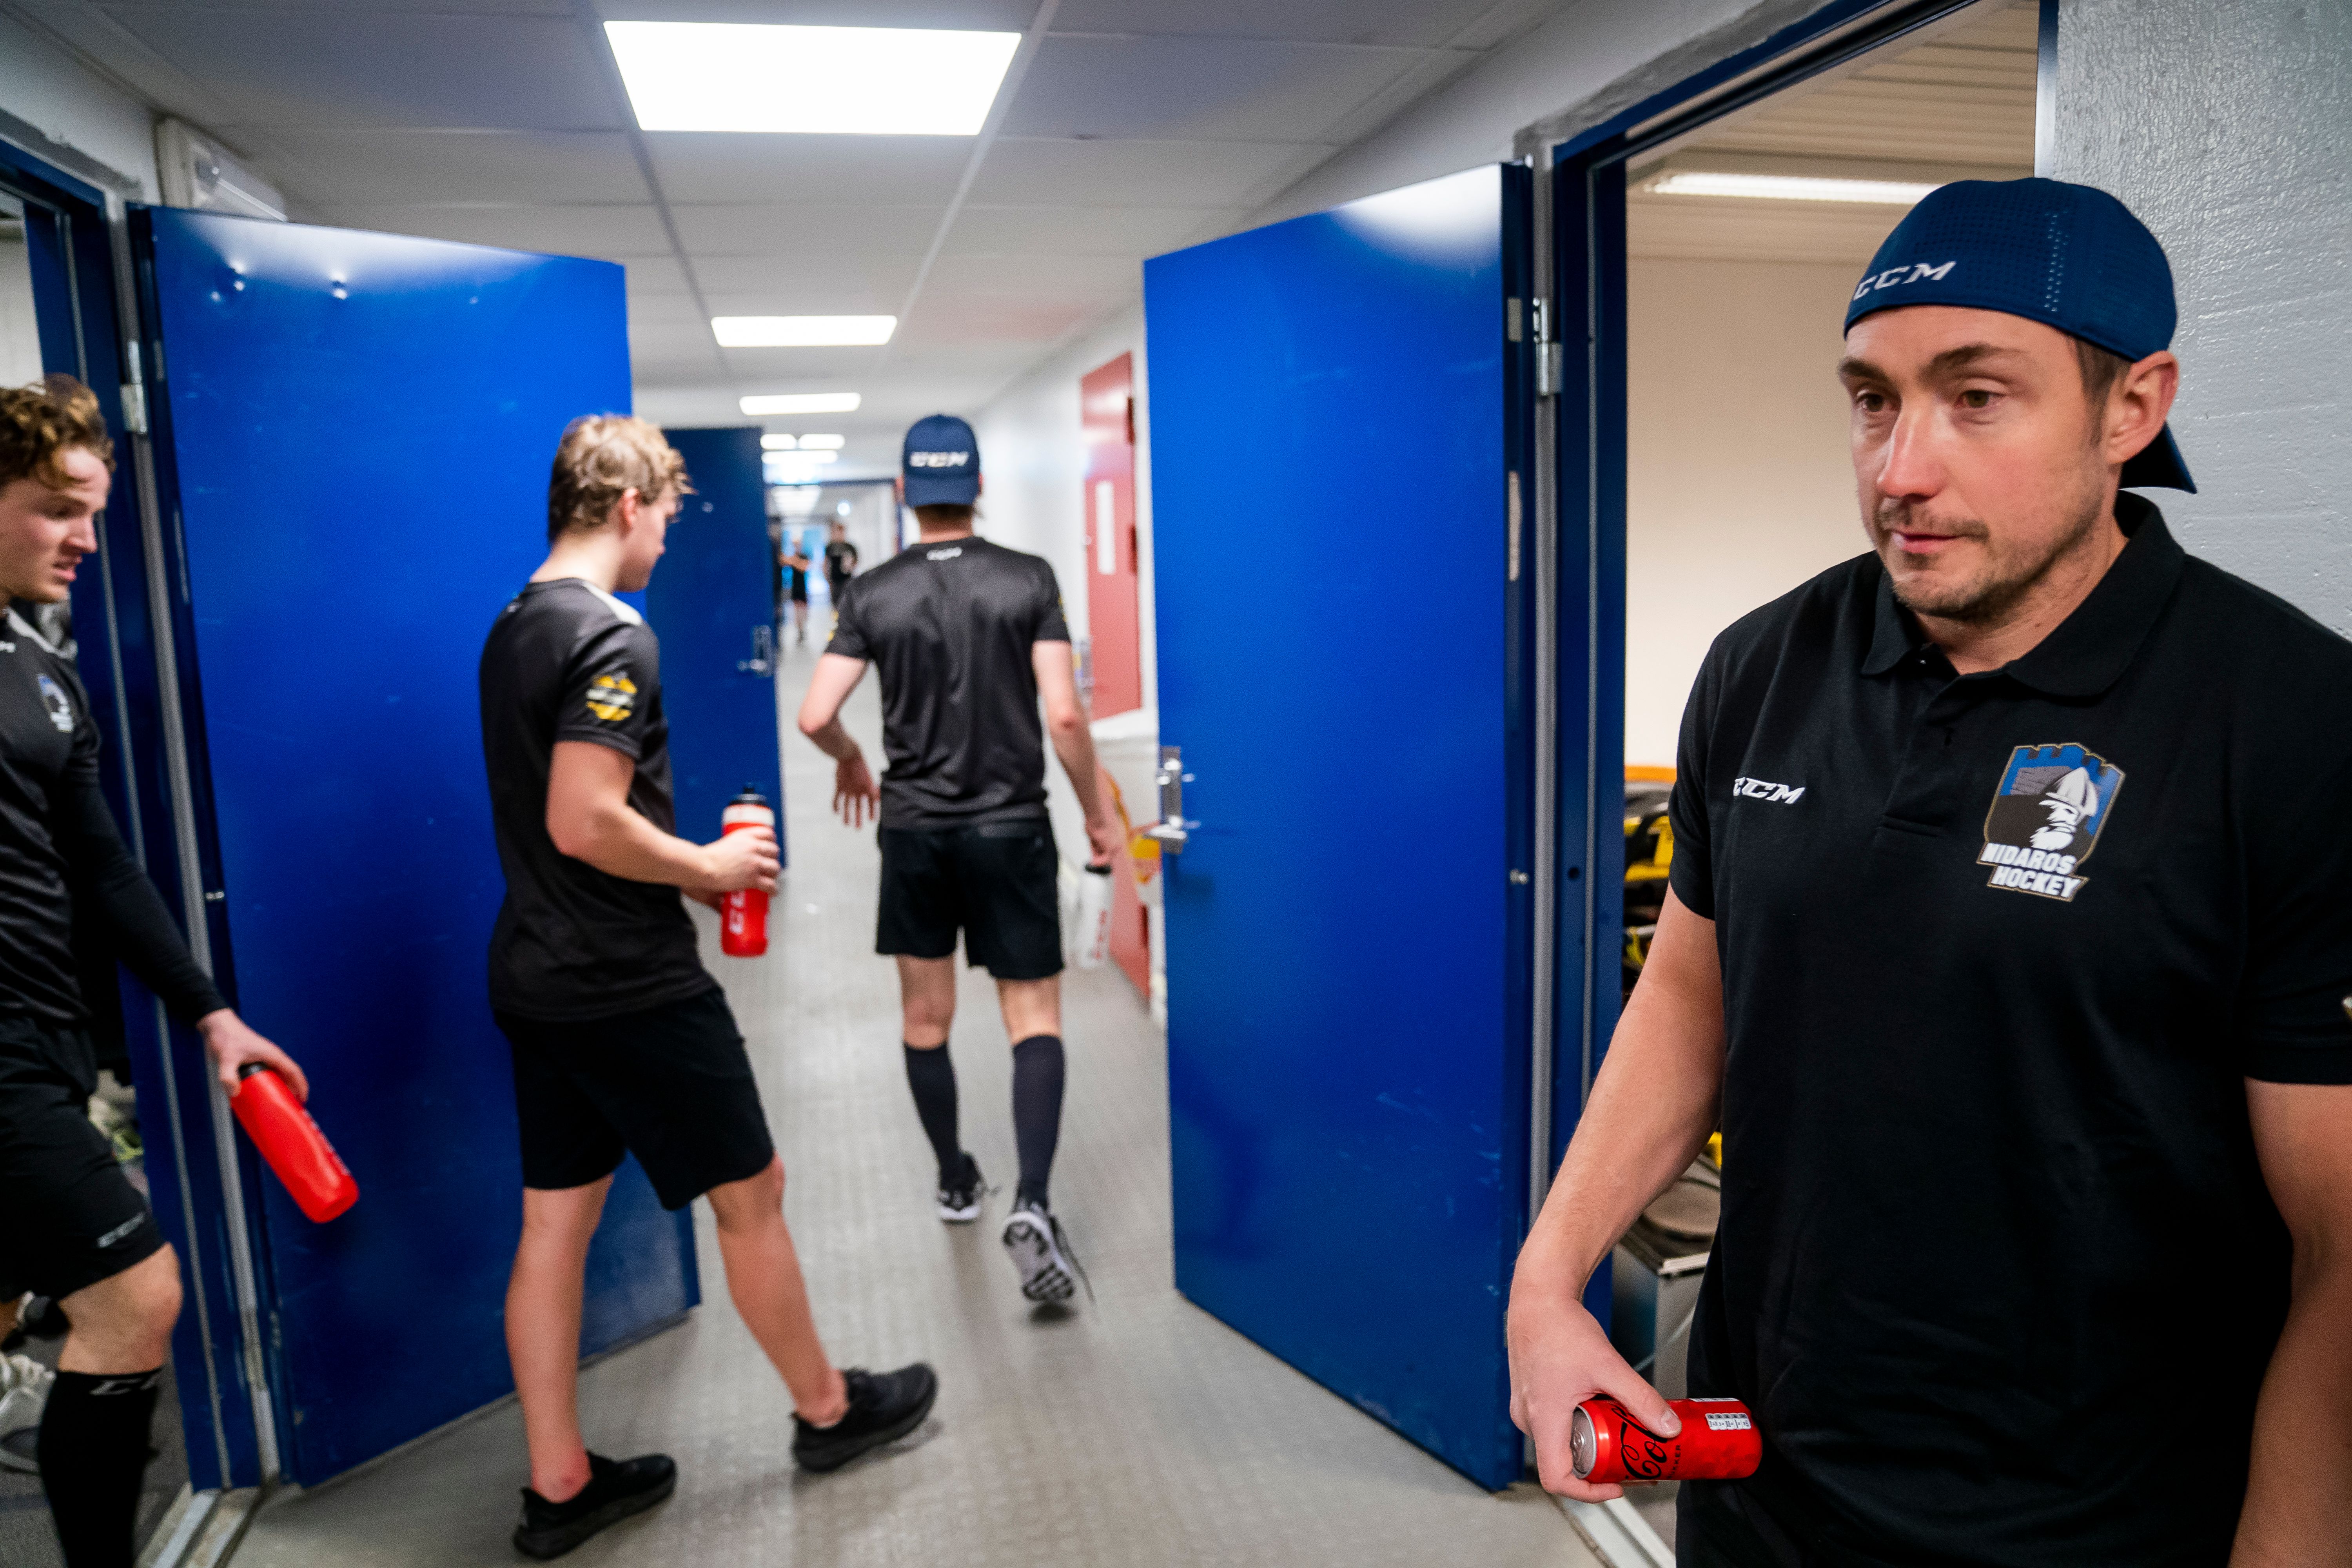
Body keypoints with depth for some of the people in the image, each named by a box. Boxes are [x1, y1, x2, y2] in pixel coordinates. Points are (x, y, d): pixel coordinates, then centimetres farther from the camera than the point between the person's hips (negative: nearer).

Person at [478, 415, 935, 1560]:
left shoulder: (513, 629, 11)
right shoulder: (614, 638, -19)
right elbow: (585, 825, -27)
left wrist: (685, 870, 15)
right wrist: (708, 867, -12)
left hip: (538, 980, 9)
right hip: (631, 990, -9)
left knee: (555, 1223, 13)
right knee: (750, 1194, 8)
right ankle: (827, 1409, 27)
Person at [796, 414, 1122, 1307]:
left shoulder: (872, 594, -2)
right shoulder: (1029, 579, -6)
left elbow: (815, 717, -7)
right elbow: (1064, 714, -12)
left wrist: (853, 766, 15)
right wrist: (1096, 812, 1)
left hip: (914, 831, 2)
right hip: (1010, 828, -1)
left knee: (926, 1021, 17)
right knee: (1034, 1021, 4)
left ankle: (955, 1183, 32)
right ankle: (1032, 1206, -13)